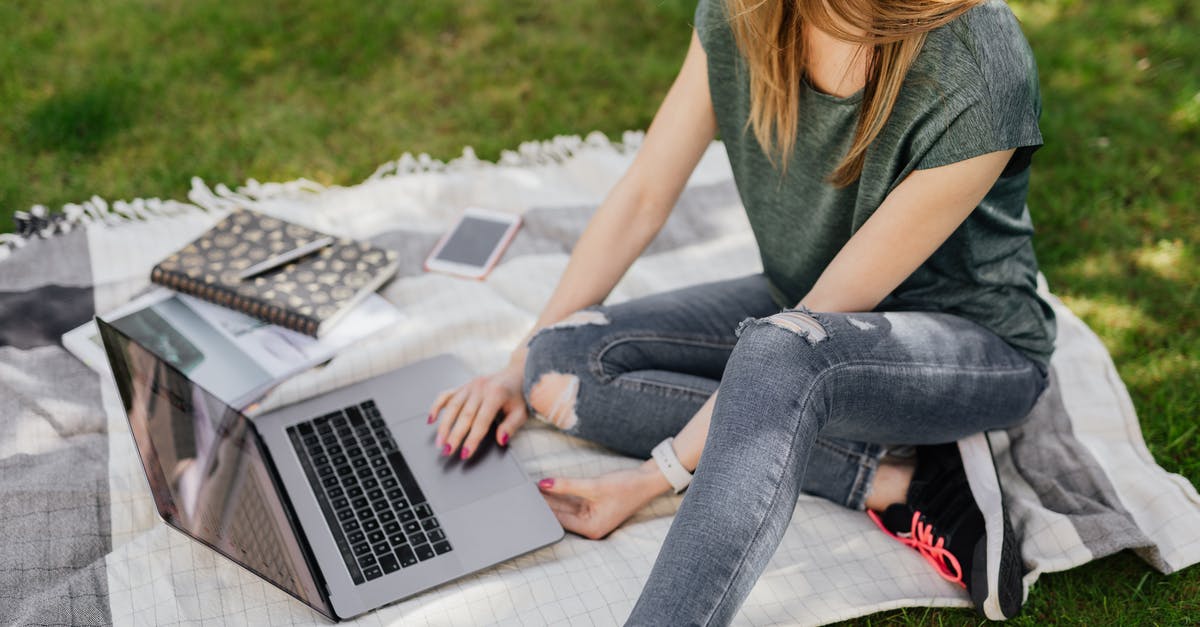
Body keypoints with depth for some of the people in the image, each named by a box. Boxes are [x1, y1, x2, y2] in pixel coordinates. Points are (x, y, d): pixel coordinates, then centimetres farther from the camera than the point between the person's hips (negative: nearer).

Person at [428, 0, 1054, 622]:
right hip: (807, 310, 7)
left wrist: (654, 477, -25)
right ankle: (901, 478, -19)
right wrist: (524, 366, -7)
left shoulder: (980, 81, -30)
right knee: (567, 361, -16)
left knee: (778, 350, -40)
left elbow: (826, 316, -27)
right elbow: (641, 200, -5)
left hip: (978, 345, -6)